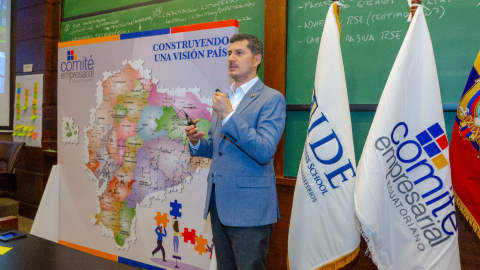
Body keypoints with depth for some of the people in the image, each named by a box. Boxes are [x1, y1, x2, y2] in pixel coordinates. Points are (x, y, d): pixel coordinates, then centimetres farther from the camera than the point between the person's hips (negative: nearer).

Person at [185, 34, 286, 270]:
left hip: (249, 208, -7)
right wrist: (197, 142, -1)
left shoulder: (271, 99, -9)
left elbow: (264, 152, -21)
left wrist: (229, 115, -24)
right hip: (219, 205, 7)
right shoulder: (224, 98, 14)